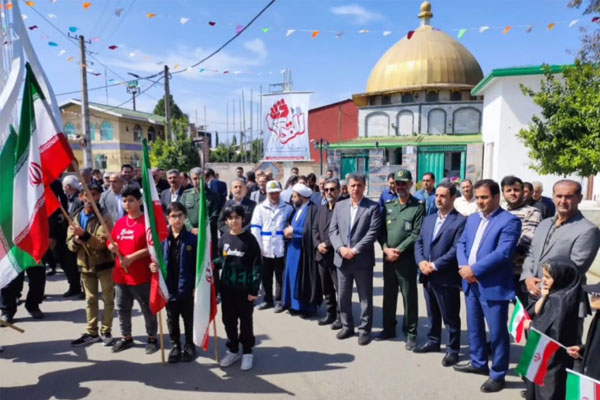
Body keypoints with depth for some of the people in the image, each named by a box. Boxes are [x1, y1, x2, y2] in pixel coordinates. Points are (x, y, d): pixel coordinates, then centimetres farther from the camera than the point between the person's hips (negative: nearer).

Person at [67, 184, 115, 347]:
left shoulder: (104, 217, -12)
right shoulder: (76, 217, 4)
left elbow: (102, 243, -21)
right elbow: (70, 244, 3)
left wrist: (84, 235, -33)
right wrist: (76, 240, -19)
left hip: (104, 264, -5)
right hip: (85, 265, 5)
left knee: (108, 299, 6)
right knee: (90, 300, 16)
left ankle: (105, 331, 19)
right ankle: (92, 332, 27)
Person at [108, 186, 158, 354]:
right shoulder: (119, 223, 10)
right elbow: (112, 243, 17)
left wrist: (132, 257, -18)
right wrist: (112, 247, -6)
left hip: (142, 275, -6)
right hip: (120, 274, 6)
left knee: (147, 308, 6)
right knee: (122, 308, 17)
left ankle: (152, 338, 22)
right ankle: (126, 337, 34)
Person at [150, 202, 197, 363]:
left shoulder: (192, 239, -10)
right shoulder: (163, 239, -3)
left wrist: (197, 286, -13)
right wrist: (154, 267, -16)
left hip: (187, 287, -3)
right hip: (169, 287, 3)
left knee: (188, 318, 14)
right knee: (172, 319, 17)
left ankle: (189, 346, 32)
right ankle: (175, 346, 35)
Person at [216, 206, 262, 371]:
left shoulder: (249, 239, -10)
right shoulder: (223, 238, 1)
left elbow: (257, 265, -10)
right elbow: (220, 260, 12)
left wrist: (254, 288, -13)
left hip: (244, 288, -4)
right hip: (226, 288, 4)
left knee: (245, 320, 9)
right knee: (228, 320, 14)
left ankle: (247, 352, 25)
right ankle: (232, 350, 32)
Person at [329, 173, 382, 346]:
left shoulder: (373, 207, -3)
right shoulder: (339, 206, 9)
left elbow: (373, 233, -11)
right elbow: (333, 230, 5)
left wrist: (355, 250, -17)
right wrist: (341, 248, -11)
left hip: (362, 259, -4)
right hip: (342, 259, 4)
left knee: (365, 297, 7)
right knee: (343, 296, 13)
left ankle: (364, 329, 21)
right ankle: (347, 326, 29)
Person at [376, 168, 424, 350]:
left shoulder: (418, 207, -5)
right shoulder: (388, 205, 10)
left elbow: (416, 234, -12)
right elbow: (381, 230, 7)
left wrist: (399, 250, -15)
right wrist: (386, 248, -8)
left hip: (406, 258, -5)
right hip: (388, 257, 5)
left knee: (409, 296, 4)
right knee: (388, 294, 14)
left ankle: (411, 333, 18)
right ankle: (389, 328, 29)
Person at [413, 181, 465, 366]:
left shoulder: (461, 221, -10)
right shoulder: (428, 219, 14)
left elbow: (456, 249, -17)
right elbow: (419, 243, 12)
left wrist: (435, 265, -17)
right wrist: (421, 261, -6)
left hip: (447, 277, -6)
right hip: (428, 276, 7)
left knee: (450, 316, 8)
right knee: (432, 313, 20)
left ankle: (453, 349, 23)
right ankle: (433, 341, 36)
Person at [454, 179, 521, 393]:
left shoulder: (509, 221, -12)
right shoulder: (472, 218, 12)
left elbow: (503, 253, -22)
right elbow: (461, 243, 9)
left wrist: (474, 269, -20)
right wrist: (463, 267, -9)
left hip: (493, 286, -7)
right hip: (471, 283, 7)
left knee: (497, 332, 6)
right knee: (474, 327, 20)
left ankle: (497, 375, 23)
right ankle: (478, 362, 39)